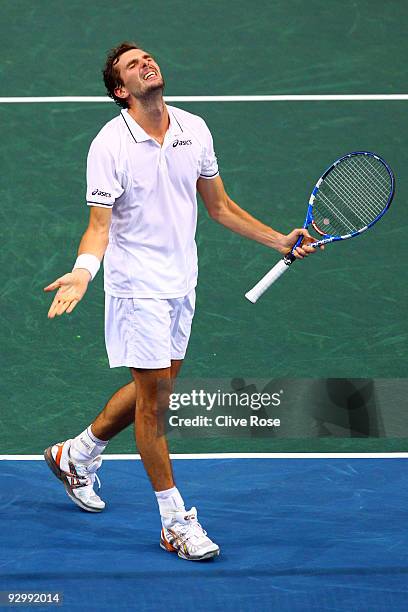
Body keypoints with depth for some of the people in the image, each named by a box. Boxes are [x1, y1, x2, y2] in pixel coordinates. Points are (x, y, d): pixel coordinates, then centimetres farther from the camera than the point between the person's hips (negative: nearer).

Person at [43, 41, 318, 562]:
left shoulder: (194, 129, 2)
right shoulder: (109, 145, -14)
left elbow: (219, 206, 12)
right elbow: (99, 225, -16)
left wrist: (280, 241, 8)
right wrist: (84, 270, -35)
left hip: (181, 283, 6)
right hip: (137, 289, -6)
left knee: (154, 387, 16)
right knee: (153, 398, -3)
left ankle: (76, 455, 39)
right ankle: (175, 523, 6)